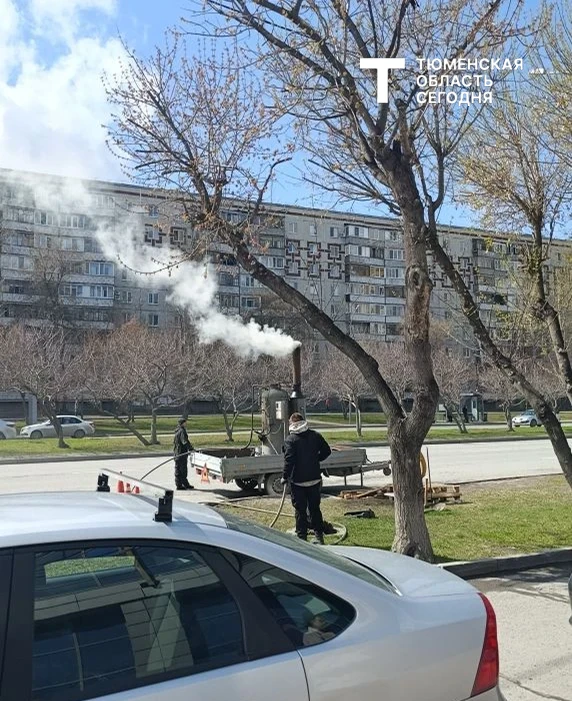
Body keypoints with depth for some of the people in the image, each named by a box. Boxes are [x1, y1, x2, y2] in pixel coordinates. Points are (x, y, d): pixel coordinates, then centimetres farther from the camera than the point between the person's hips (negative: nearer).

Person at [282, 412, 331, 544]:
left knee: (300, 510, 5)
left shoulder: (290, 440, -13)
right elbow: (327, 451, 7)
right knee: (315, 508, 15)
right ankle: (319, 536, 18)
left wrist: (285, 477, -9)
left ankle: (302, 537, 8)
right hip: (315, 479, 4)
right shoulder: (316, 436, 2)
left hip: (298, 481, -4)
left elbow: (289, 460, -18)